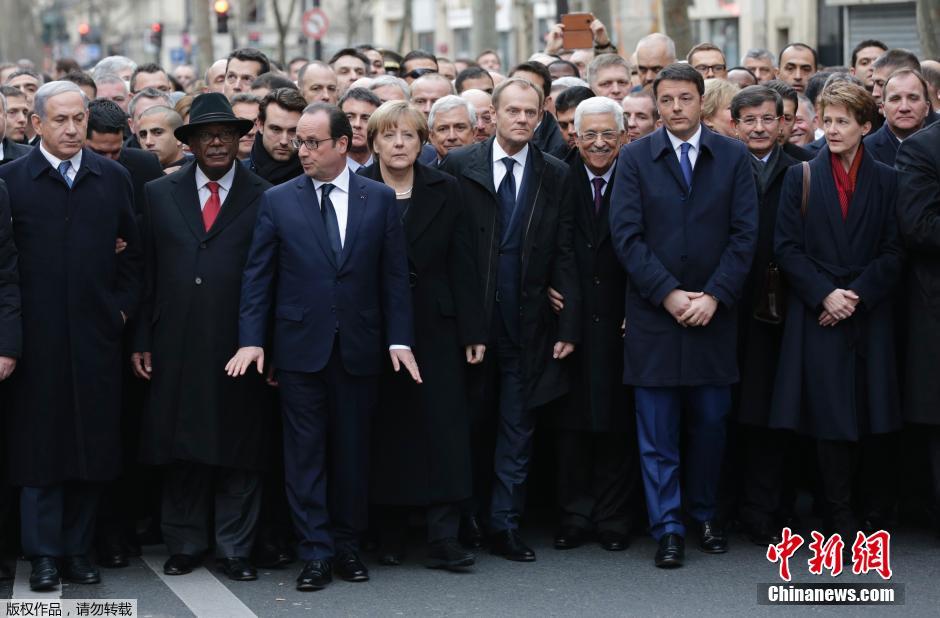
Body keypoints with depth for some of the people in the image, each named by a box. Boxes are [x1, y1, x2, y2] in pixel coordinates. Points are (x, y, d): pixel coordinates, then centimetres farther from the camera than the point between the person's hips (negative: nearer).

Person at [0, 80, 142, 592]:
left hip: (96, 336, 2)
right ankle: (43, 554, 9)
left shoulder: (113, 178, 8)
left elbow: (132, 252, 12)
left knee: (92, 450, 5)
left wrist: (123, 308, 3)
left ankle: (77, 549, 15)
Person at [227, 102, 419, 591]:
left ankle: (347, 545, 20)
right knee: (305, 453, 1)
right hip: (301, 345, 0)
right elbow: (258, 276, 2)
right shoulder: (277, 201, 2)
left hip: (359, 347, 1)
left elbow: (394, 275, 4)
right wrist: (251, 339, -6)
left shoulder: (380, 199, 4)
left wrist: (399, 339, -3)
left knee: (352, 451, 8)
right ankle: (316, 553, 7)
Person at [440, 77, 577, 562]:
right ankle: (464, 517, 25)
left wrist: (567, 327, -1)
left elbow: (565, 256, 3)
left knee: (518, 427, 4)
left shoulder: (556, 176, 4)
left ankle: (505, 526, 11)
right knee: (469, 421, 10)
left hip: (528, 320, 1)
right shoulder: (459, 166, 0)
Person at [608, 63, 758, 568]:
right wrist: (668, 294, -12)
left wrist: (714, 296, -10)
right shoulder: (635, 158, 2)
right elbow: (626, 235, -4)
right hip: (653, 313, -1)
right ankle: (668, 529, 7)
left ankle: (704, 514, 24)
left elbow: (745, 234, -1)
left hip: (714, 313, 1)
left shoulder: (733, 157, 4)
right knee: (657, 432, 0)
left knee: (710, 421, 8)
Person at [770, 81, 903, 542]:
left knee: (875, 416, 0)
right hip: (818, 315, 0)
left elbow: (893, 252, 2)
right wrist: (825, 295, -11)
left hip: (871, 316, 1)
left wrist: (857, 295, -10)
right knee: (830, 421, -3)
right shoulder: (801, 178, 6)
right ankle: (840, 518, 5)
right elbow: (786, 247, 0)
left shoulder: (885, 181, 6)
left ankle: (874, 509, 16)